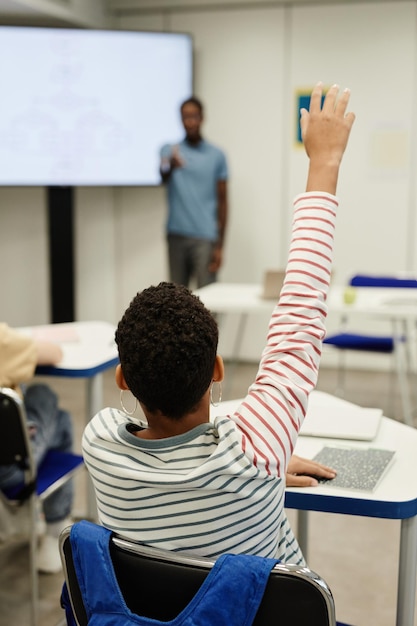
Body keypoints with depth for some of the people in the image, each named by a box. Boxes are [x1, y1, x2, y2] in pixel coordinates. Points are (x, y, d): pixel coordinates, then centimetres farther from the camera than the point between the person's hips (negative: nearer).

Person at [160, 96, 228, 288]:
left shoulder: (216, 155, 6)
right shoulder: (169, 150, 7)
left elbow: (222, 202, 5)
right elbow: (163, 177, -14)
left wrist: (220, 245, -1)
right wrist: (171, 166, -39)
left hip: (205, 238, -1)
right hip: (177, 234, 1)